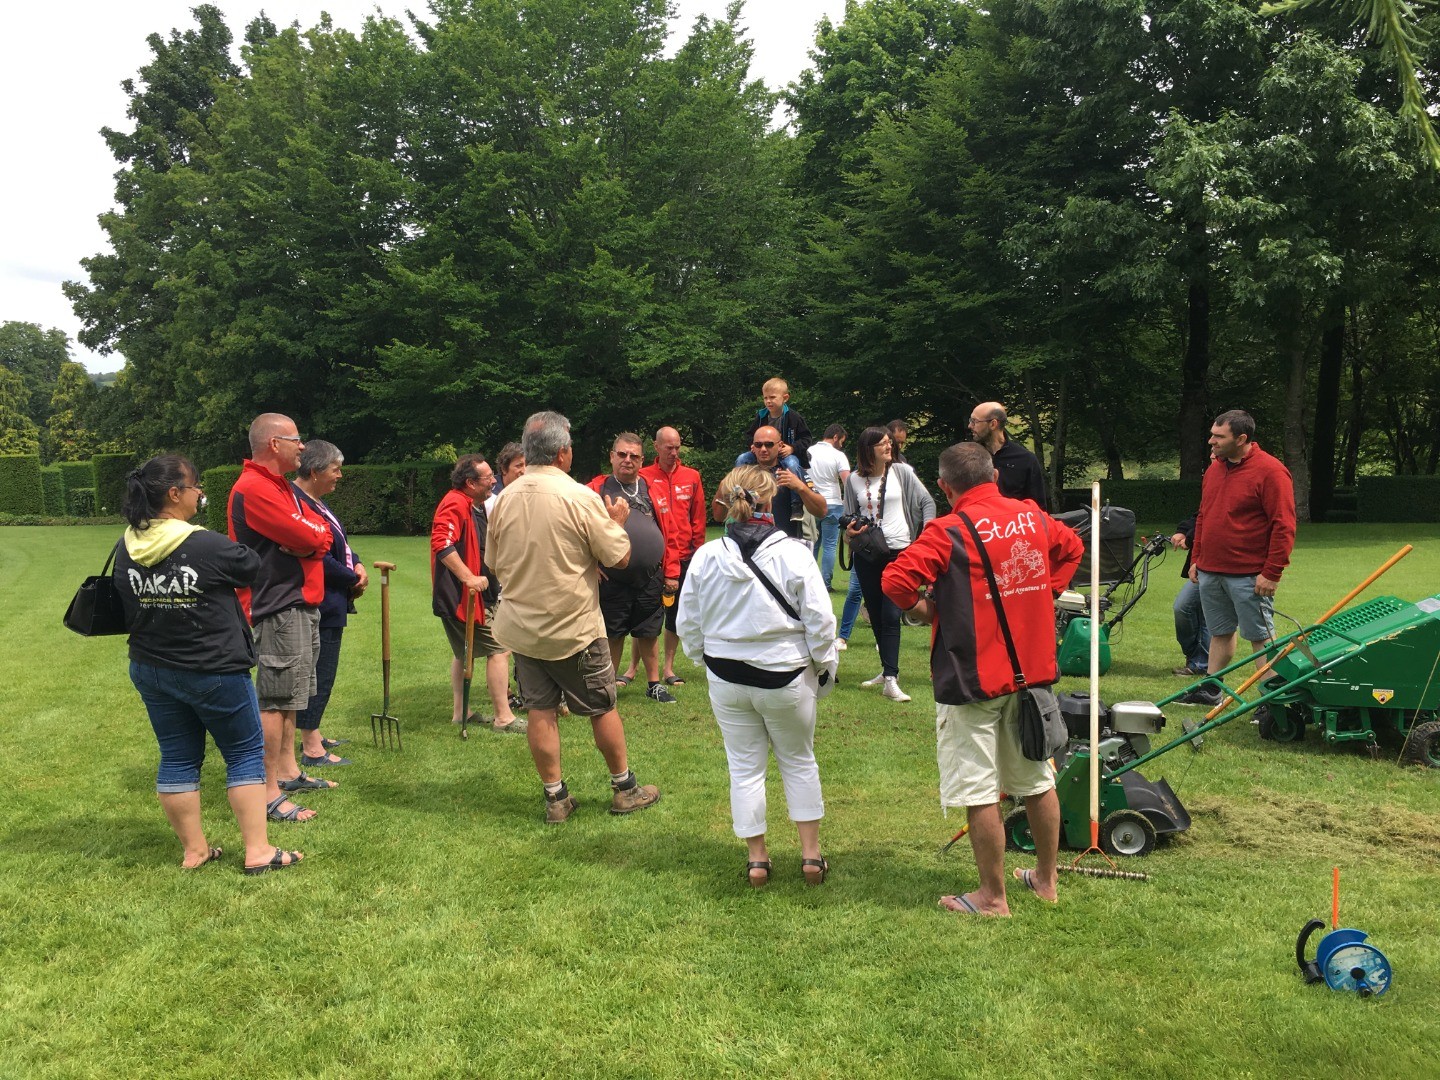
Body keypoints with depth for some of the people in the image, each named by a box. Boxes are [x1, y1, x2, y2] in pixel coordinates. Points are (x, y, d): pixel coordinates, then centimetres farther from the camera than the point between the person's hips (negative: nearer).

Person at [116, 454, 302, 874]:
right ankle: (258, 851, 8)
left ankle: (194, 850, 22)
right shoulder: (208, 547, -22)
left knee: (177, 757, 14)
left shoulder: (126, 550, -3)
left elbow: (125, 606, 10)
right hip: (215, 672, -6)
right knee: (245, 753, 6)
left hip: (150, 670, 6)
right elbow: (251, 567, -5)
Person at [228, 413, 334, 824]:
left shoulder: (280, 486, 17)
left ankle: (288, 770, 30)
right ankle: (269, 793, -3)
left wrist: (307, 540, -10)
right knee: (275, 698, -7)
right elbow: (310, 536, -23)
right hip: (279, 609, -11)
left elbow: (322, 536, 9)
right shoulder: (253, 489, -16)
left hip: (302, 605, 11)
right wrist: (313, 535, -2)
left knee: (289, 696, 18)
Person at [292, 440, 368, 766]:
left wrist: (356, 564, 0)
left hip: (329, 604, 11)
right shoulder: (299, 504, -20)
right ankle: (311, 748, 2)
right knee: (319, 672, -5)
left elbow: (338, 543, 20)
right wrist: (353, 580, -11)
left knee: (319, 672, 18)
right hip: (319, 605, -11)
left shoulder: (316, 501, 13)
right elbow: (319, 559, -24)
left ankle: (313, 735, 28)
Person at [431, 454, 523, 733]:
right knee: (499, 649, -10)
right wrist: (469, 577, -34)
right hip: (463, 594, -11)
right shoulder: (455, 504, -19)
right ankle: (503, 717, -7)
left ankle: (459, 712, 28)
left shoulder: (476, 506, 15)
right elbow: (441, 544, -32)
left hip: (470, 594, 11)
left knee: (464, 652, 18)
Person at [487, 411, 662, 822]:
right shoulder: (580, 496, -16)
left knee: (540, 710, 10)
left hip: (522, 628, 4)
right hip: (574, 627, -4)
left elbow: (495, 563, 10)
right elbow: (620, 556, -11)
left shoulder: (504, 499, -2)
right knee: (603, 708, 11)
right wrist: (616, 521, 7)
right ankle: (625, 788, 24)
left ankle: (556, 797, 17)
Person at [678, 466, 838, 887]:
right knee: (799, 761, 17)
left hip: (727, 678, 2)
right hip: (786, 678, -1)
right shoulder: (794, 555, -15)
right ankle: (810, 853, 22)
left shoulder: (706, 557, -7)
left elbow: (688, 623, 2)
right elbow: (820, 622, -11)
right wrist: (825, 666, 6)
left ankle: (756, 858, 21)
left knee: (744, 766, 13)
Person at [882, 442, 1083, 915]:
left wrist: (921, 608, -4)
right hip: (1033, 671, 7)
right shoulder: (1034, 517, 4)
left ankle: (993, 897, 13)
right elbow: (1072, 548, 23)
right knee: (1038, 780, 18)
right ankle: (1046, 879, 33)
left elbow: (895, 579, -23)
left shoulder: (949, 532, -16)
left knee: (979, 792, 4)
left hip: (973, 679, -7)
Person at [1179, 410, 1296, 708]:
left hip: (1249, 576, -7)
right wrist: (1196, 559, 16)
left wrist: (1272, 573, -18)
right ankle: (1211, 691, 27)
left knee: (1261, 637, 0)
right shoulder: (1214, 468, 12)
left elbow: (1284, 526, -16)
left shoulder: (1270, 471, -13)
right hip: (1209, 572, 7)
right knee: (1220, 633, 17)